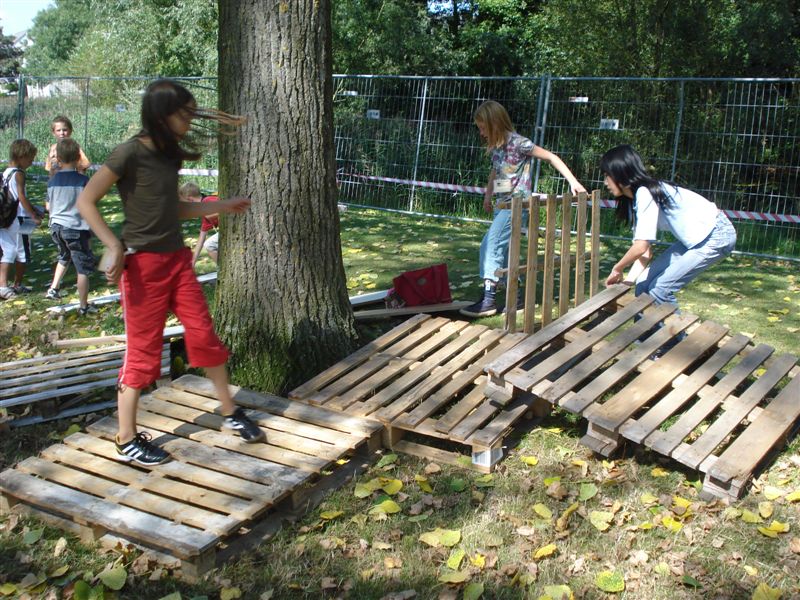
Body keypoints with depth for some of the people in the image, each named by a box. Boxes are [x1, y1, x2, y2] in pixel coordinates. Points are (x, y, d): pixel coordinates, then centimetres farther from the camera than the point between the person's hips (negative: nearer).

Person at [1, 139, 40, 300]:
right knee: (22, 252, 6)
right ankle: (17, 285, 15)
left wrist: (32, 209, 18)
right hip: (17, 220, -8)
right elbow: (21, 197, -20)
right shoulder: (18, 174, -13)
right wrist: (34, 216, -17)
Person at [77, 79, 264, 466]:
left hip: (176, 259, 7)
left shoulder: (170, 155, 9)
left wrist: (221, 206, 18)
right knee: (143, 351, 0)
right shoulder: (131, 153, -13)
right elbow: (86, 201, -13)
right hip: (143, 264, -7)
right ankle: (126, 441, 14)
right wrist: (113, 246, -21)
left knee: (204, 335, 10)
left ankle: (230, 413, 26)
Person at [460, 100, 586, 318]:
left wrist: (573, 182, -12)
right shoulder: (495, 147, 8)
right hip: (502, 205, 9)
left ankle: (488, 300, -18)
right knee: (501, 252, 10)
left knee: (490, 245, -18)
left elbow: (551, 157, -9)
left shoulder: (518, 143, -14)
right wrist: (488, 195, 17)